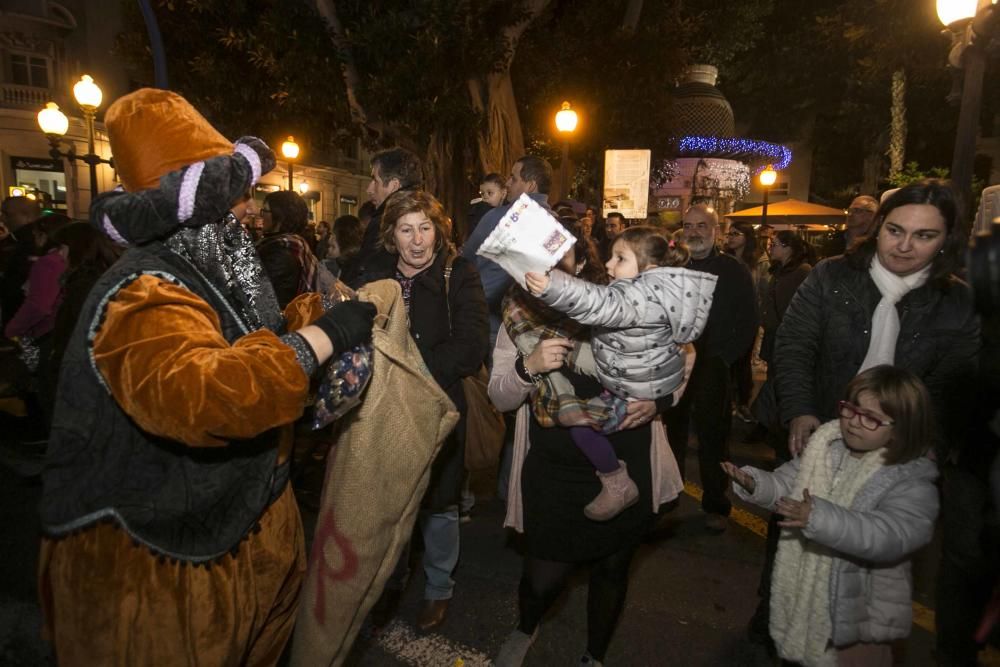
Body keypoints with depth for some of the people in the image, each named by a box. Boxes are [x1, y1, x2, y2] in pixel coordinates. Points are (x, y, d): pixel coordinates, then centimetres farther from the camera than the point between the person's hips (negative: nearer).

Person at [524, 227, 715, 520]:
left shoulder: (647, 293, -31)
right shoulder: (655, 290, 1)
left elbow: (604, 305, -50)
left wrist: (552, 287, -62)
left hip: (643, 389, -11)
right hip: (653, 375, 11)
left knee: (581, 423, -12)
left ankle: (619, 485, 7)